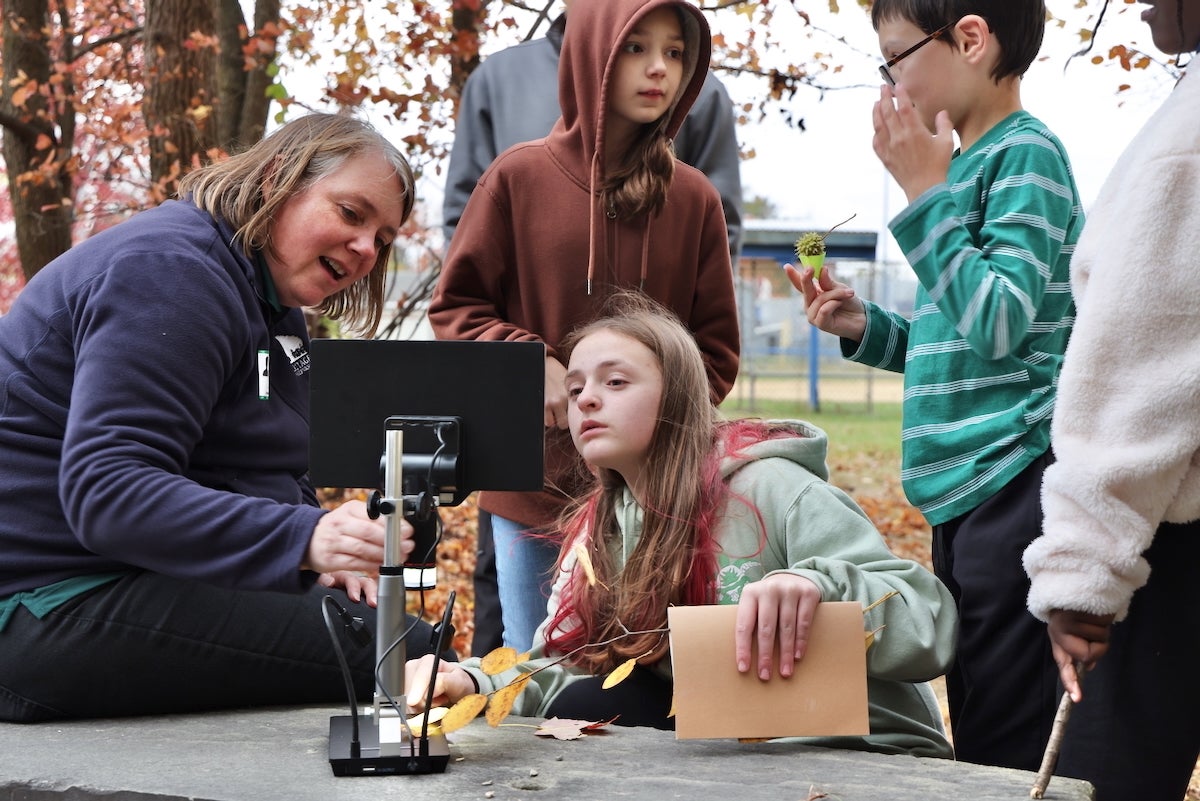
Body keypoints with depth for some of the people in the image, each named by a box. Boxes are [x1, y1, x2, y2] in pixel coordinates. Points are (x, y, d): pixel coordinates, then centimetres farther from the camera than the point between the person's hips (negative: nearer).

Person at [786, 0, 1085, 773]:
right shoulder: (974, 163, 17)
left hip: (1013, 484, -10)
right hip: (966, 494, 10)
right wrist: (867, 327, 10)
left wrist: (927, 191, -15)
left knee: (1010, 748, -8)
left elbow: (1001, 326, -19)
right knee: (978, 744, 13)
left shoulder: (1025, 154, -9)